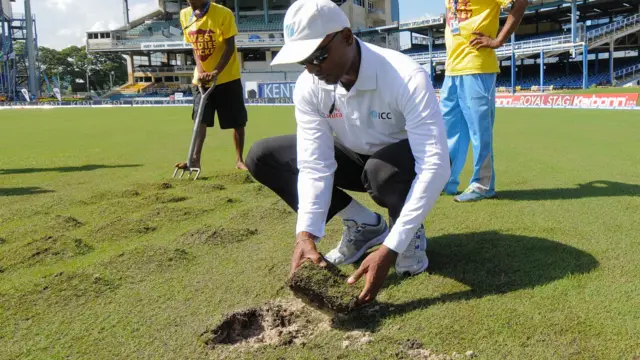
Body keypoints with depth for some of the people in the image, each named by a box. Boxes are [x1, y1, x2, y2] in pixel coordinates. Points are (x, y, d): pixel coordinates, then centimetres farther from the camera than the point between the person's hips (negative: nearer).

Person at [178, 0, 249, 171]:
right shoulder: (185, 15, 2)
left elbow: (230, 47, -15)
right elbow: (195, 47, 6)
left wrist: (216, 72, -24)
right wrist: (200, 71, -8)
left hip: (227, 77, -4)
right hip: (202, 78, 4)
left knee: (238, 122, 2)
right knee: (200, 120, 1)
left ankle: (239, 160, 15)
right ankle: (195, 159, 5)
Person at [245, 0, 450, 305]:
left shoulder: (406, 78, -34)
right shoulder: (308, 87, -19)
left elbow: (435, 167, -39)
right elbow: (315, 165, -21)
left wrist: (389, 249, -46)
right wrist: (306, 234, -37)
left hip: (409, 162, -5)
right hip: (357, 158, 5)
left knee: (382, 169, -42)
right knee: (262, 157, -10)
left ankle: (410, 234, -6)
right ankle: (363, 224, -2)